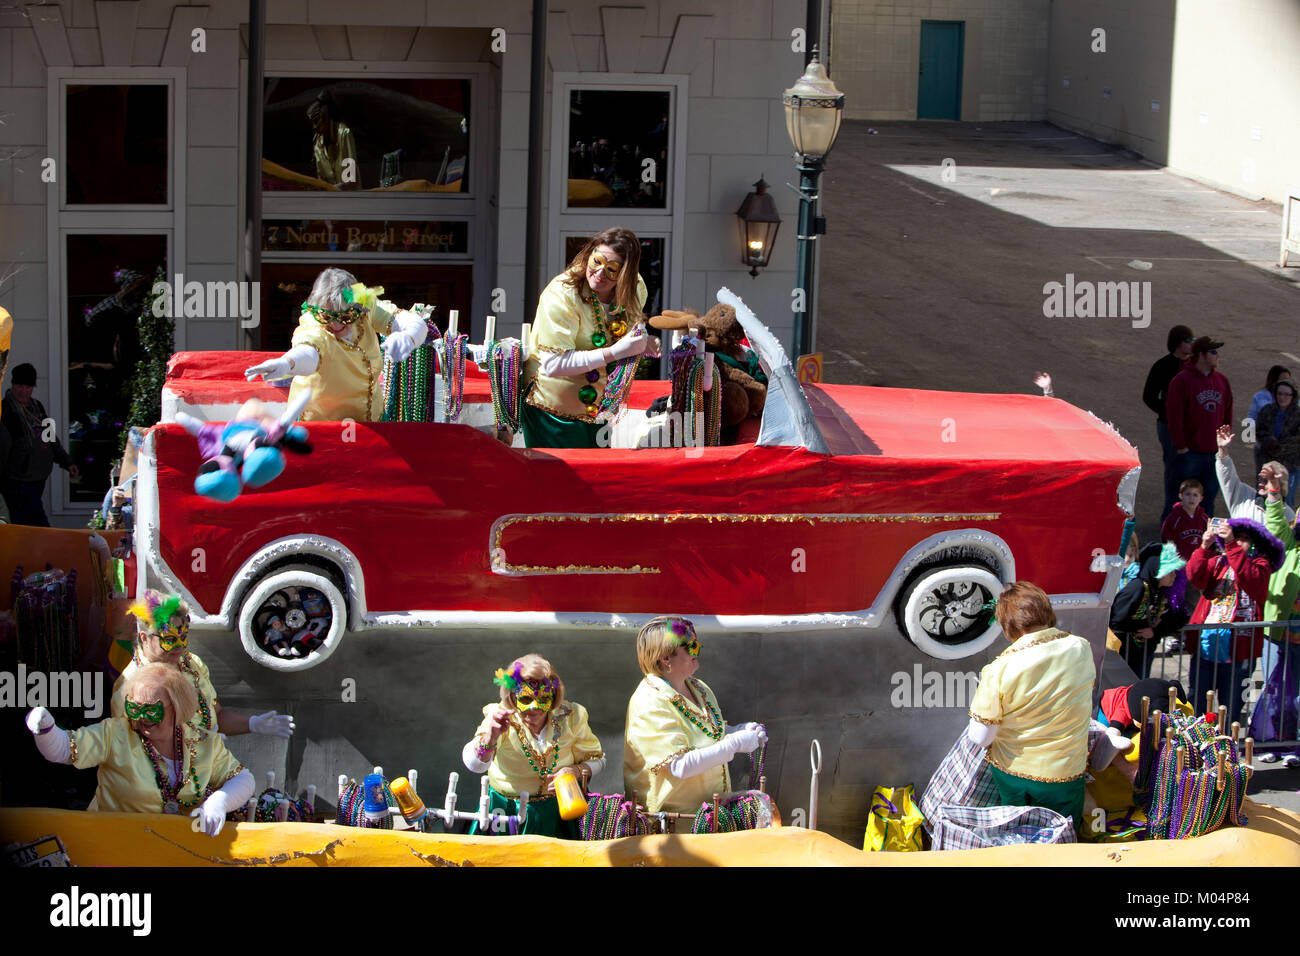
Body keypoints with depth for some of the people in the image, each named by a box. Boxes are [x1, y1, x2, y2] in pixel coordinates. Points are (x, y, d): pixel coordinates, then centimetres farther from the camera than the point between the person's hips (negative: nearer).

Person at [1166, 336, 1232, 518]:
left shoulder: (1222, 380, 9)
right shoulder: (1182, 380, -9)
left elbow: (1227, 412, 16)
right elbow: (1174, 414, -11)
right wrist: (1180, 445, -13)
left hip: (1215, 452, 5)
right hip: (1190, 451, -5)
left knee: (1210, 491, 10)